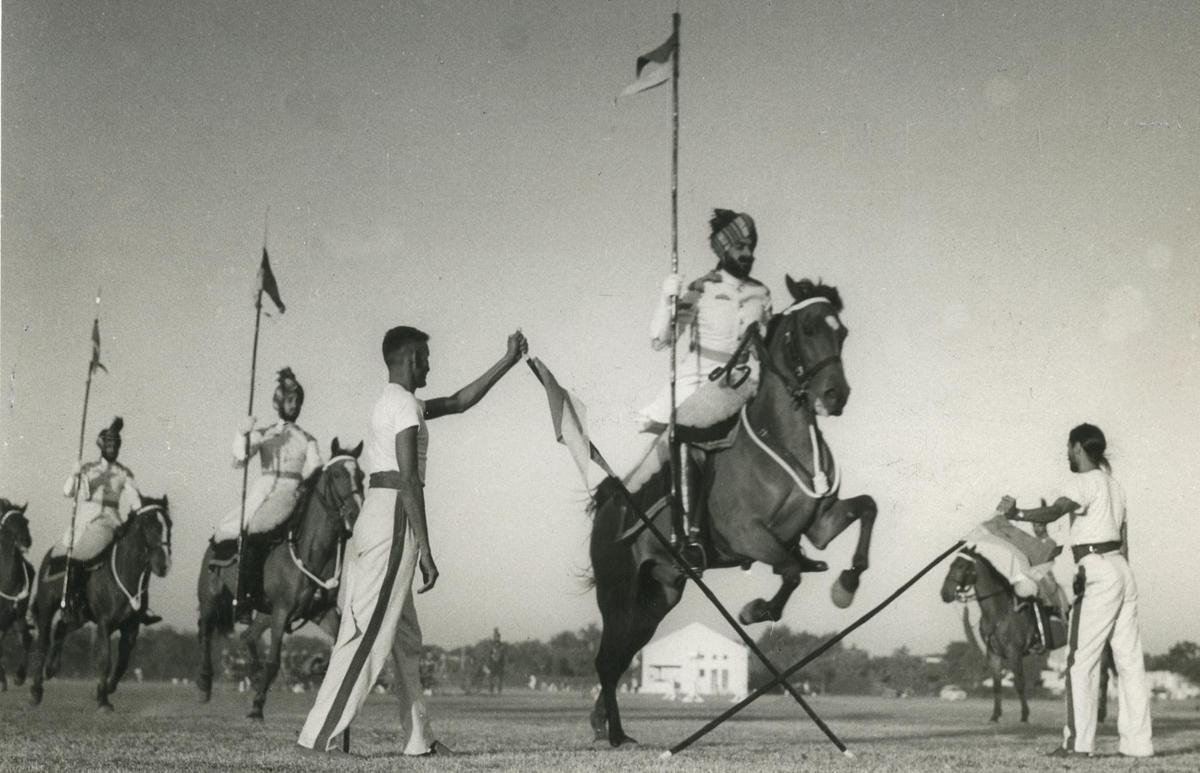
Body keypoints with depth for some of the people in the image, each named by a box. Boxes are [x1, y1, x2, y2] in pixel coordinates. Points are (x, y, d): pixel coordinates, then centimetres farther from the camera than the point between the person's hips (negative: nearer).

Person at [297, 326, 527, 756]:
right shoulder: (406, 405, -9)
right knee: (369, 635, -11)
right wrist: (425, 551, -19)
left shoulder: (391, 402, 21)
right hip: (394, 520, -10)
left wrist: (509, 361, 33)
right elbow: (408, 481, -17)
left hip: (373, 516, 10)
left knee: (406, 638, 12)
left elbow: (459, 402, 31)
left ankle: (420, 738, 16)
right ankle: (320, 736, -12)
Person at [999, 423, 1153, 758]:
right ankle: (1138, 742, 8)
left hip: (1097, 571, -9)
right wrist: (1122, 585, 21)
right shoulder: (1114, 485, 20)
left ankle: (1078, 740, -11)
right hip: (1122, 571, 9)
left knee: (1081, 659, -8)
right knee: (1129, 658, 7)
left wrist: (1016, 514, -34)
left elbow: (1053, 512, -25)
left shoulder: (1083, 482, -6)